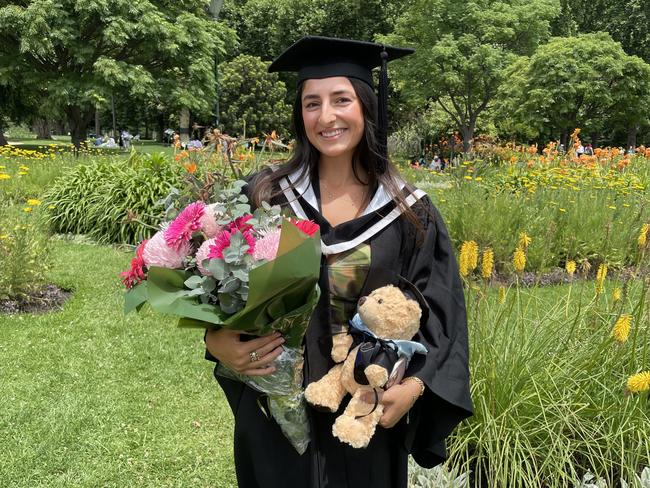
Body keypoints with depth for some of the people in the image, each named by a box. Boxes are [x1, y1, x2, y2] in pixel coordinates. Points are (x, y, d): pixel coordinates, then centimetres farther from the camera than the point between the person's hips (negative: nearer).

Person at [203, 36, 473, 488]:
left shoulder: (410, 212, -5)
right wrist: (220, 342, -22)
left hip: (372, 412, 1)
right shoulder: (264, 196, -7)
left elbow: (442, 314, -2)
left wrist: (414, 385, -16)